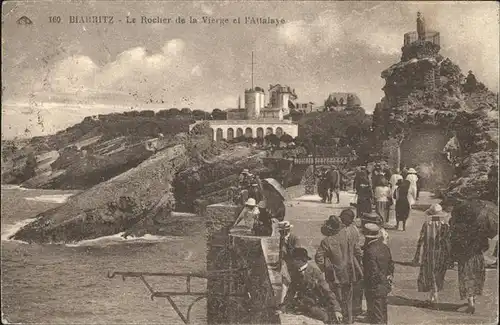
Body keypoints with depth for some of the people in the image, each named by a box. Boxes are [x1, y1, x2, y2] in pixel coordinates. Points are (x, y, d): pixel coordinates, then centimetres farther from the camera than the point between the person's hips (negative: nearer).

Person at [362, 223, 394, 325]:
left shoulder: (370, 251, -24)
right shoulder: (385, 248, 3)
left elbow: (373, 272, -25)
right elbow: (391, 265, 11)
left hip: (375, 288, -8)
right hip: (385, 285, 8)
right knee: (383, 314, 23)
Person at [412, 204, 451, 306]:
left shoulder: (426, 224, -6)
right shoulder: (445, 225, -5)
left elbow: (421, 240, -6)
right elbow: (447, 242, -6)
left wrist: (417, 255, 1)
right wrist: (448, 257, 1)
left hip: (428, 252, -1)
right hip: (441, 253, 1)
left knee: (430, 275, 11)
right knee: (438, 276, 16)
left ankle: (434, 297, 3)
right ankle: (432, 297, 18)